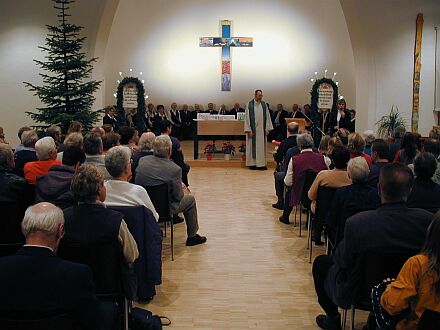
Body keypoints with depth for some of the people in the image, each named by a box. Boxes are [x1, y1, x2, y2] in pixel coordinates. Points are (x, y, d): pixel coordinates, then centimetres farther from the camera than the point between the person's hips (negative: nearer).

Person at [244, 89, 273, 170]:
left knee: (262, 147, 5)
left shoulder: (264, 104, 5)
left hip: (261, 129, 3)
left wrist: (267, 128, 0)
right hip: (253, 129, -3)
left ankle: (261, 164, 9)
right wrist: (249, 130, -10)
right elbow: (247, 117, -5)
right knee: (252, 147, 3)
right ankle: (252, 164, 10)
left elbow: (267, 116, 6)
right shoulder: (249, 104, -4)